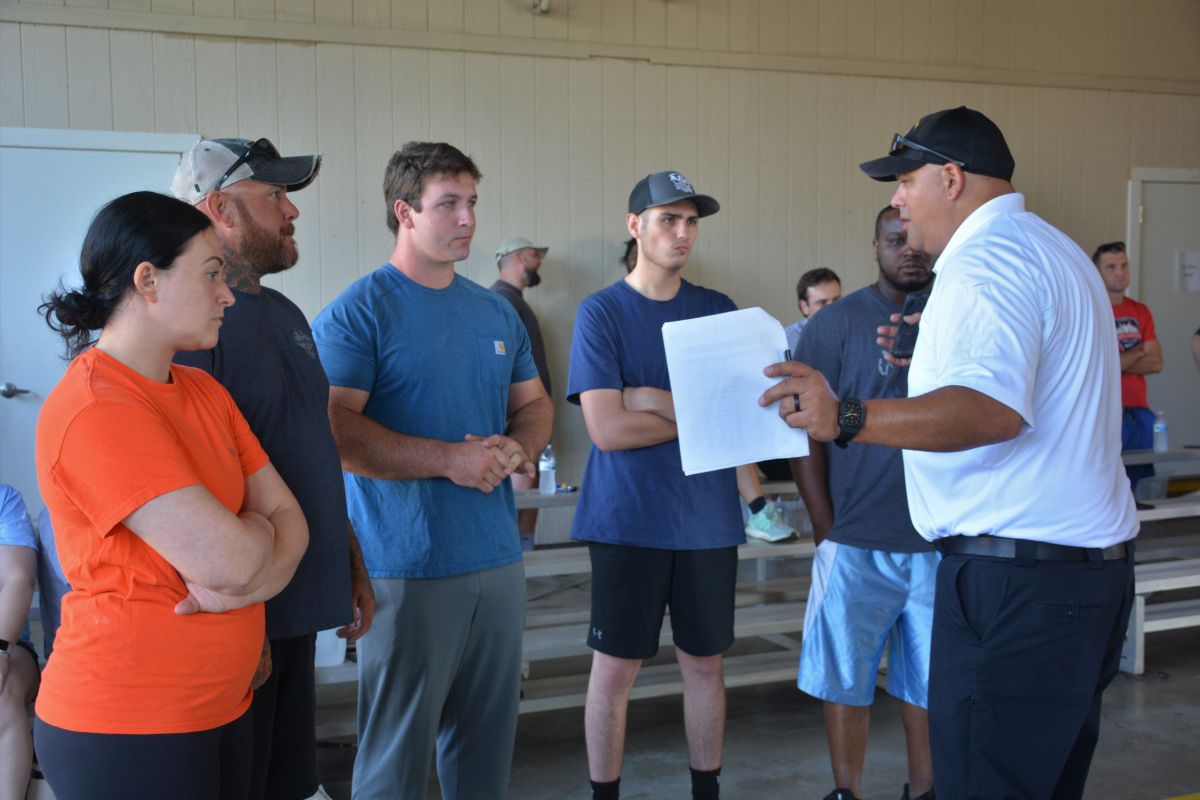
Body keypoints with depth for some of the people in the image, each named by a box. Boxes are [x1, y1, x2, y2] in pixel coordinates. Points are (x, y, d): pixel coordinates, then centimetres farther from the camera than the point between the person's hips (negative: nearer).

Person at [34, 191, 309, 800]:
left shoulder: (203, 391, 7)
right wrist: (255, 526, -3)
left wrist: (251, 582, -16)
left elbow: (289, 521, 4)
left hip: (224, 705, 8)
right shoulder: (92, 410, -21)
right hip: (126, 729, -8)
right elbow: (228, 559, -25)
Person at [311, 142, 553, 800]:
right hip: (406, 568, -6)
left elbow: (534, 405, 20)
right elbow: (334, 429, -17)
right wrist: (450, 460, -21)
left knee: (486, 739, 16)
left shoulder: (496, 314, 13)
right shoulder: (358, 312, -7)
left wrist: (517, 448, -3)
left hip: (498, 560, 6)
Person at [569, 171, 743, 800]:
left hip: (708, 518, 3)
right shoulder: (600, 312, -4)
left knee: (704, 663, 12)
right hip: (627, 518, -3)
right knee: (614, 669, 4)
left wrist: (654, 401, -14)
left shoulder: (719, 310, 6)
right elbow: (607, 428, -13)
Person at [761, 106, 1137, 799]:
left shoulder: (984, 262, -15)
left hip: (1018, 577, -11)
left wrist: (847, 418, -38)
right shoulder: (1055, 250, 19)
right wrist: (933, 363, 27)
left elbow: (994, 409, -30)